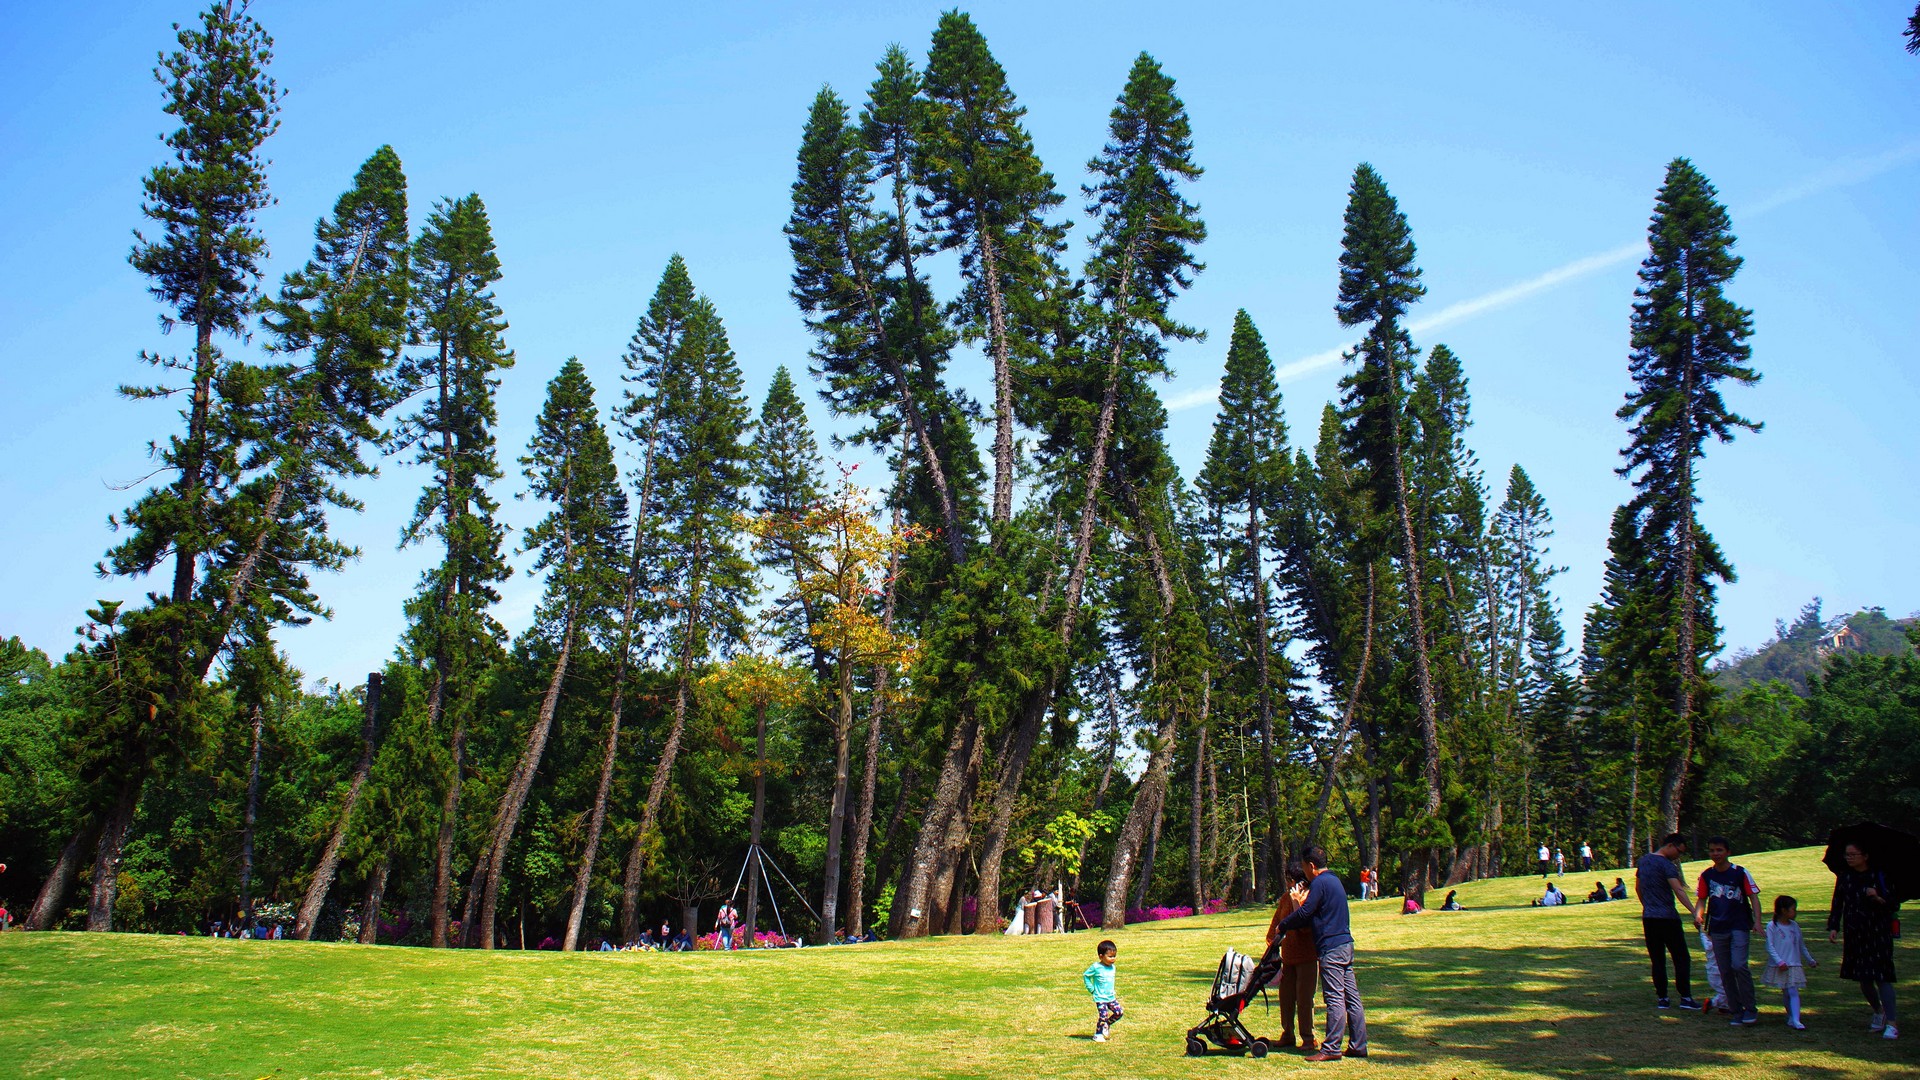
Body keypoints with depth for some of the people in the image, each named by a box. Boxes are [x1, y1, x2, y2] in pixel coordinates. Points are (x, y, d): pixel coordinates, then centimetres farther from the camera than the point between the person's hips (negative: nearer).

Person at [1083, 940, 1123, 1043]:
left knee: (1119, 1012, -2)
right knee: (1103, 1016, -9)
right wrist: (1091, 989, -6)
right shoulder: (1096, 967, -14)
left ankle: (1107, 1024, 21)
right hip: (1100, 998, -6)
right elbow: (1086, 975, -4)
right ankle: (1098, 1035, 10)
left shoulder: (1112, 967, 5)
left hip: (1111, 997, 6)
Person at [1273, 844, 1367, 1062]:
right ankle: (1358, 1045, 13)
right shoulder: (1334, 881, 17)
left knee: (1334, 999, -8)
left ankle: (1331, 1049, -6)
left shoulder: (1319, 883, -12)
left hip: (1331, 948, -10)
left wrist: (1282, 926, -1)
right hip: (1346, 944, 10)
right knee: (1351, 997, 10)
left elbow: (1304, 913, -15)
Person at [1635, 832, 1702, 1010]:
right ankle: (1685, 997, 0)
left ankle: (1662, 998, 7)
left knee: (1657, 959, 8)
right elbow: (1679, 891, -26)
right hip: (1667, 918, -7)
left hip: (1648, 918, 7)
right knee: (1681, 957, 2)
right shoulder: (1667, 865, -13)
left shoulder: (1643, 860, 12)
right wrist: (1694, 912, -33)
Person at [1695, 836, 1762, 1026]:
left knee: (1739, 965, -18)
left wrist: (1757, 922, -14)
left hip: (1739, 927, -4)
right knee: (1725, 971, 5)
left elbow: (1753, 897, -3)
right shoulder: (1706, 875, 5)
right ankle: (1736, 1011, 15)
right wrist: (1698, 915, -10)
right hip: (1717, 930, 4)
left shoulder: (1740, 873, -5)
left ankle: (1751, 1008, -4)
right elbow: (1702, 900, 10)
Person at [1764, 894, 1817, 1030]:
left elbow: (1801, 946, 20)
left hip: (1794, 965, 2)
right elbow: (1770, 947, -9)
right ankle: (1791, 1017, 19)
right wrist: (1780, 962, -17)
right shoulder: (1772, 926, -7)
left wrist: (1811, 961, 27)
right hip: (1779, 967, -2)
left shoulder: (1795, 926, 7)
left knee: (1793, 992, -8)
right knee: (1785, 993, 6)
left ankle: (1795, 1020, -14)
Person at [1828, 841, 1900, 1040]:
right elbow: (1837, 904, 9)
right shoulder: (1844, 878, 6)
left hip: (1878, 933, -4)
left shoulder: (1880, 876, -4)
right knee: (1863, 979, 9)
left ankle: (1892, 1023, -8)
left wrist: (1878, 898, -24)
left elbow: (1894, 904, -4)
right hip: (1854, 934, 4)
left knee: (1881, 976, -11)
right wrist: (1833, 927, -1)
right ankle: (1878, 1012, 32)